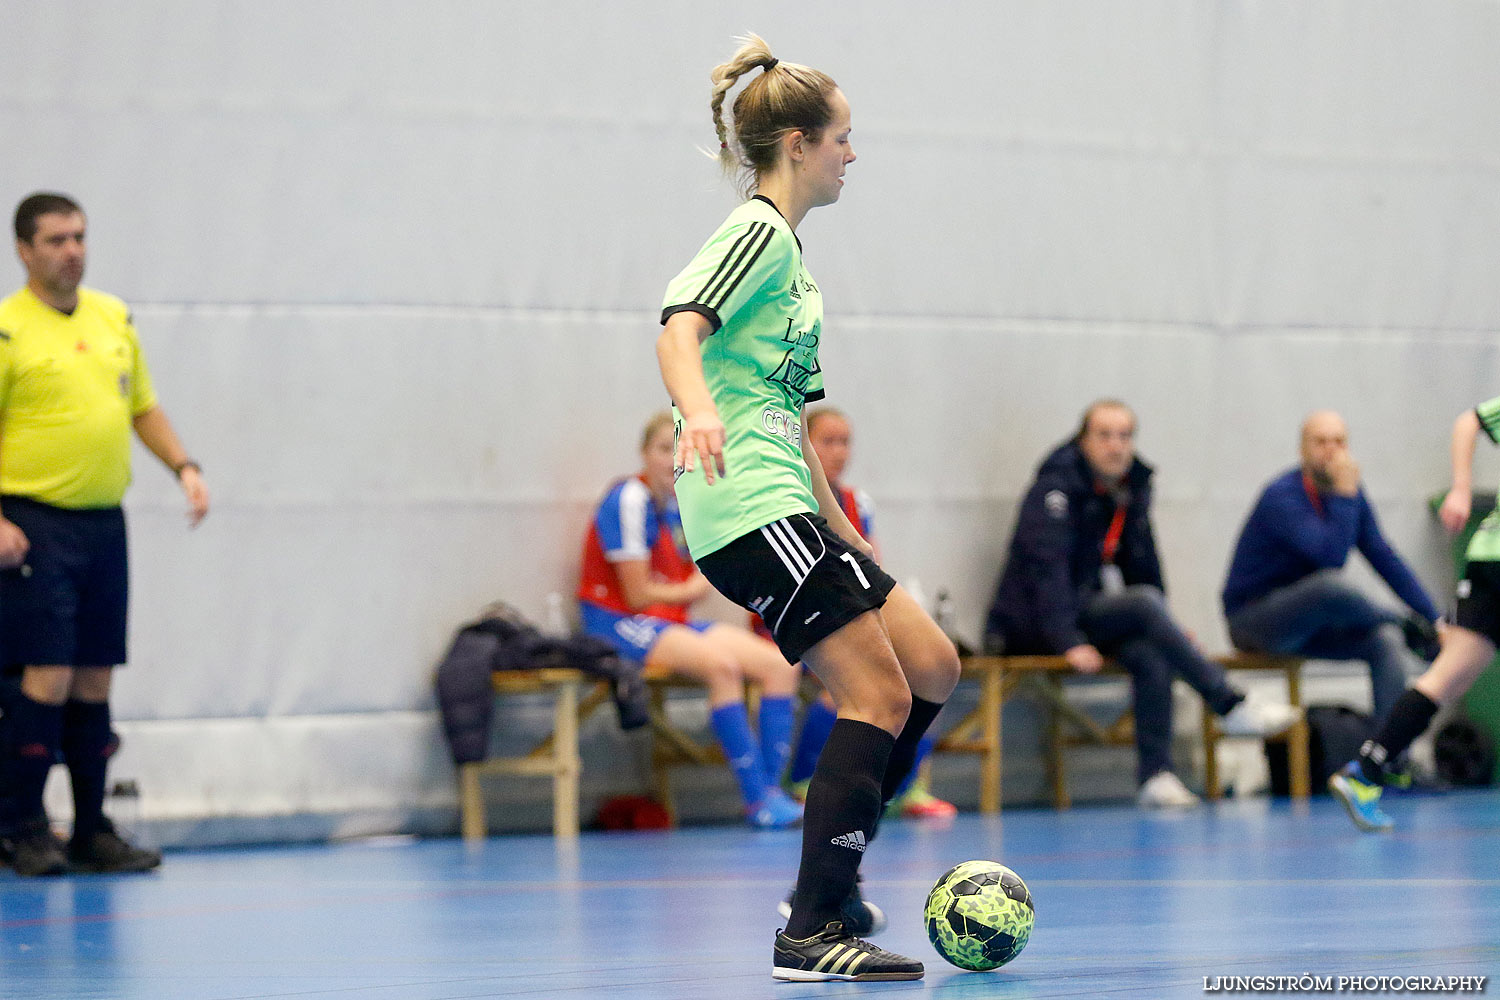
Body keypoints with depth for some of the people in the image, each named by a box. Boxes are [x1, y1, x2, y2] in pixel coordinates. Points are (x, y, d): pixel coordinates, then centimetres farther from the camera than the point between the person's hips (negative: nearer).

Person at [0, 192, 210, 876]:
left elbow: (143, 407, 22)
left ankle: (91, 829, 14)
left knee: (94, 680, 8)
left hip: (104, 524, 6)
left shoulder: (114, 318, 14)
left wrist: (184, 467, 8)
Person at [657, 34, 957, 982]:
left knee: (931, 667, 9)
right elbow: (679, 328, -24)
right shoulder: (758, 232, -6)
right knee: (878, 693, -12)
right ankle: (813, 932, -12)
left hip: (782, 506, 10)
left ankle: (832, 880, 12)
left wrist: (844, 536, 28)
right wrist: (700, 411, -44)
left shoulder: (788, 251, 23)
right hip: (749, 505, -10)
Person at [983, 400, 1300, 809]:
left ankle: (1156, 775, -34)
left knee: (1150, 654, -27)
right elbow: (1047, 565, -22)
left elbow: (1144, 567, 18)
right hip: (1032, 627, -7)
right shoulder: (1057, 486, -12)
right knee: (1144, 603, -29)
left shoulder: (1131, 488, 11)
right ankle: (1231, 707, -31)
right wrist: (1068, 641, -31)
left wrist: (1168, 632, 8)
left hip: (1094, 612, 7)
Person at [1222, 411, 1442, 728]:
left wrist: (1434, 620, -2)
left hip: (1307, 624, 8)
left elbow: (1385, 559, 5)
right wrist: (1345, 495, -29)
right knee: (1331, 584, -35)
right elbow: (1331, 555, -33)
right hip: (1253, 623, -7)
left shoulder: (1351, 494, 3)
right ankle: (1408, 627, -9)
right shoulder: (1281, 496, -20)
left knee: (1386, 643, -17)